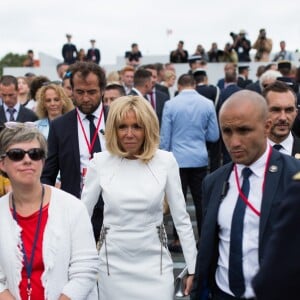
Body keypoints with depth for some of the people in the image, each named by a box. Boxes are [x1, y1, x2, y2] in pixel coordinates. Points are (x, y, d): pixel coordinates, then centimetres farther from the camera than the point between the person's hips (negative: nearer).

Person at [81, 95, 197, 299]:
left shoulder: (165, 160, -6)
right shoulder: (100, 162, -5)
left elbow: (181, 217, -1)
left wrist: (193, 267, -1)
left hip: (155, 262, 0)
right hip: (114, 262, 1)